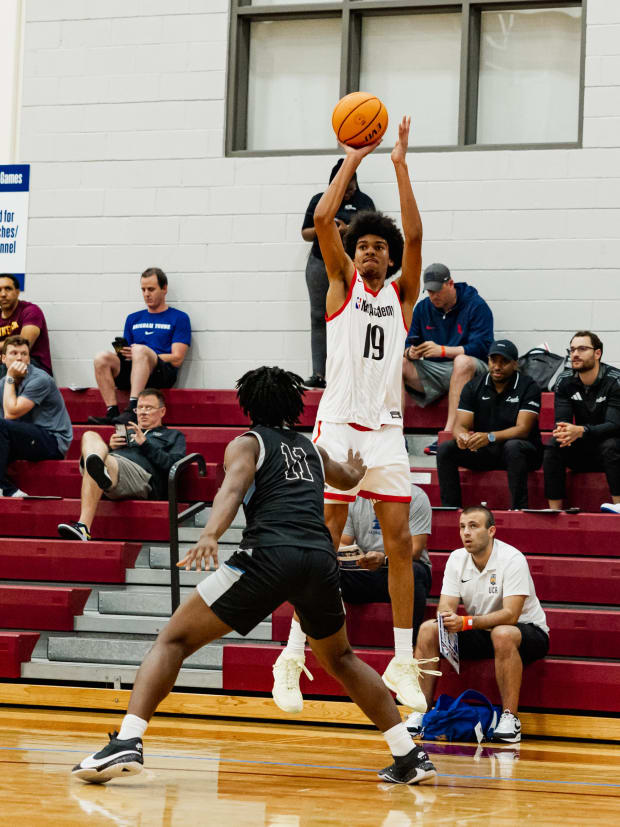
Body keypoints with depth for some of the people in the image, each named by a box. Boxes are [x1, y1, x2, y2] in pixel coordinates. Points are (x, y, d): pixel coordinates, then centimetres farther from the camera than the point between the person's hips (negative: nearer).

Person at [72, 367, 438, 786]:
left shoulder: (247, 444, 16)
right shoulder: (312, 449, 30)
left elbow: (232, 488, -8)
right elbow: (349, 478, 54)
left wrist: (210, 536, -25)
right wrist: (354, 466, 79)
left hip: (270, 554, -5)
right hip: (321, 557, 5)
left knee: (174, 640, 2)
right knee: (340, 659, 30)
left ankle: (127, 744, -18)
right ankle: (410, 755, 24)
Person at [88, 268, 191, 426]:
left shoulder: (178, 318, 11)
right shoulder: (134, 318, 27)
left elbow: (177, 359, 0)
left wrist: (137, 355, -8)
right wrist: (122, 352, -2)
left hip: (161, 374, -5)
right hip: (129, 373, 5)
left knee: (140, 350, -37)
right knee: (102, 358, -25)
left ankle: (132, 411, -49)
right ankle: (112, 412, -32)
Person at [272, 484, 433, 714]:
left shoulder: (415, 497, -3)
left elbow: (414, 549, -11)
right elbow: (343, 543, 5)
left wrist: (383, 559, -30)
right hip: (364, 573, 3)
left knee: (413, 573, -40)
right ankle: (291, 660, -31)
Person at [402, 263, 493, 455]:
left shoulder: (476, 306, -4)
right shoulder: (423, 308, 12)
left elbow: (481, 347, -14)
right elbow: (409, 343, 12)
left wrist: (442, 350, -24)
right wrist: (411, 352, -15)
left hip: (468, 371, -5)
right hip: (431, 370, 5)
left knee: (462, 361, -40)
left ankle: (449, 433, -46)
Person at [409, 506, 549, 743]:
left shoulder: (512, 559, -21)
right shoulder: (457, 559, -3)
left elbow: (510, 615, -30)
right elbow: (445, 607, -7)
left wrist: (466, 622, -41)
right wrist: (446, 618, -33)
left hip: (526, 630, -6)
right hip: (480, 634, 6)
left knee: (503, 634, -39)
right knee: (428, 629, -15)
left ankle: (510, 717, -32)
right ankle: (421, 712, -11)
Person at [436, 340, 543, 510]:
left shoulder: (528, 387, -8)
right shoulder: (473, 387, 5)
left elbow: (522, 429, -18)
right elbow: (460, 425, -2)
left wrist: (490, 437, -35)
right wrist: (462, 436, -29)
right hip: (483, 452, 4)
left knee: (513, 447, -38)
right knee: (445, 449, -18)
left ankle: (519, 509, -36)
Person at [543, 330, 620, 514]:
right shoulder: (564, 381, -1)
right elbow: (561, 419, -5)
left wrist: (580, 431, -40)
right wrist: (563, 431, -32)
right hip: (582, 451, 4)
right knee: (554, 446, -23)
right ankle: (554, 510, -24)